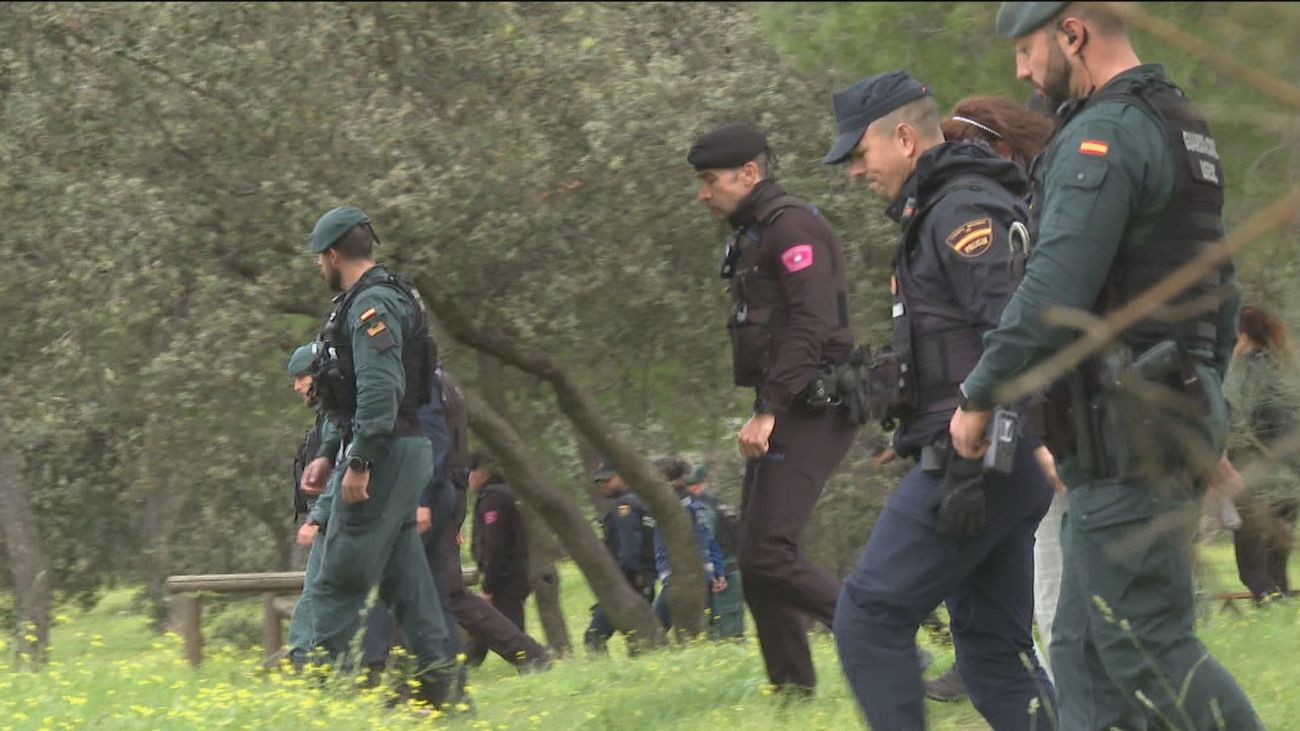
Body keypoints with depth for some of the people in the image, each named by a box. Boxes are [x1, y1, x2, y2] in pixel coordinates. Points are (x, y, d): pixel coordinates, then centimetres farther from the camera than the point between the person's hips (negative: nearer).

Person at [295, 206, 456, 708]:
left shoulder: (373, 304, -14)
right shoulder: (360, 304, 20)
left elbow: (381, 390, -23)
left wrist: (358, 463, -24)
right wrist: (326, 455, 21)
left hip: (386, 454, -10)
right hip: (401, 456, 10)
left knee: (340, 577, -8)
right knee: (402, 573, 9)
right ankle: (434, 673, 7)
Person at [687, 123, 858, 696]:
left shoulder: (792, 228, -12)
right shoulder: (750, 237, 20)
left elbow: (812, 326, -21)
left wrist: (769, 410, -23)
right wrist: (763, 411, 16)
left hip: (809, 411, -10)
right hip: (781, 413, 10)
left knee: (768, 555, -17)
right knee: (757, 559, 8)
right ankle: (792, 687, 12)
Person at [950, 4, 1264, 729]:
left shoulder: (1105, 135, -15)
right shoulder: (1185, 132, 18)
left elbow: (1056, 289, -22)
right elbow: (1221, 293, 23)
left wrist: (979, 395, -12)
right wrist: (1201, 410, 25)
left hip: (1124, 435, -10)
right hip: (1174, 416, 10)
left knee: (1146, 643, -7)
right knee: (1085, 644, 9)